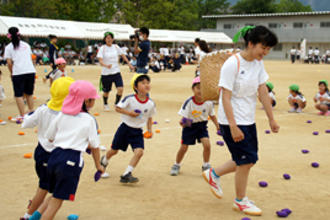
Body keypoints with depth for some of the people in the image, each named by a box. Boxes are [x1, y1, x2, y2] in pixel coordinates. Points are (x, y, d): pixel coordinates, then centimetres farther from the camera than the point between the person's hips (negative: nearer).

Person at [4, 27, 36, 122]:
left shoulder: (8, 47, 4)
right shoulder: (26, 45, 16)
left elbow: (9, 62, -2)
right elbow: (30, 58, 16)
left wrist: (11, 72, 12)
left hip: (18, 73, -4)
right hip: (31, 71, 4)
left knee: (19, 95, 2)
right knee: (29, 93, 17)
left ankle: (22, 116, -1)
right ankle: (31, 112, 21)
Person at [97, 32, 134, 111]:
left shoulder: (116, 47, 4)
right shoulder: (102, 49, -8)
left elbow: (123, 55, 17)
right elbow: (100, 61, -18)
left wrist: (129, 64, 13)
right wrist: (106, 65, -37)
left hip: (116, 72, 3)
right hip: (106, 74, -3)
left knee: (120, 89, -13)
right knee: (106, 92, 9)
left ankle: (116, 104, 10)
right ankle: (105, 105, 38)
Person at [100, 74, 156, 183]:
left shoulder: (151, 103, -7)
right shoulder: (129, 99, -18)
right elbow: (118, 108, -10)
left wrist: (149, 130, -2)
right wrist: (129, 113, -23)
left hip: (137, 131, 2)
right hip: (125, 128, -2)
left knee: (139, 151, -19)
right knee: (114, 150, 13)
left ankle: (126, 174, -9)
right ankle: (104, 162, 48)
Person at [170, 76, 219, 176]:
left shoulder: (209, 102, -17)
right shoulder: (189, 102, -24)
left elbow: (212, 115, 2)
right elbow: (184, 117, -23)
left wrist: (217, 126, 2)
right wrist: (183, 122, -44)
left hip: (202, 125, 2)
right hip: (190, 125, -1)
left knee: (207, 144, -15)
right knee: (184, 147, 5)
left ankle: (206, 165, 9)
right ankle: (177, 165, 30)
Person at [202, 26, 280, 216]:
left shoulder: (258, 63, 4)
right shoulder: (232, 64, -19)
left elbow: (263, 92, 7)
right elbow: (226, 97, -21)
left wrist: (271, 119, 6)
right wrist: (233, 126, -25)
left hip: (249, 121, 8)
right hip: (232, 121, -8)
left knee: (248, 161, 13)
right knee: (246, 161, -2)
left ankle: (213, 174, 33)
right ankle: (240, 201, 18)